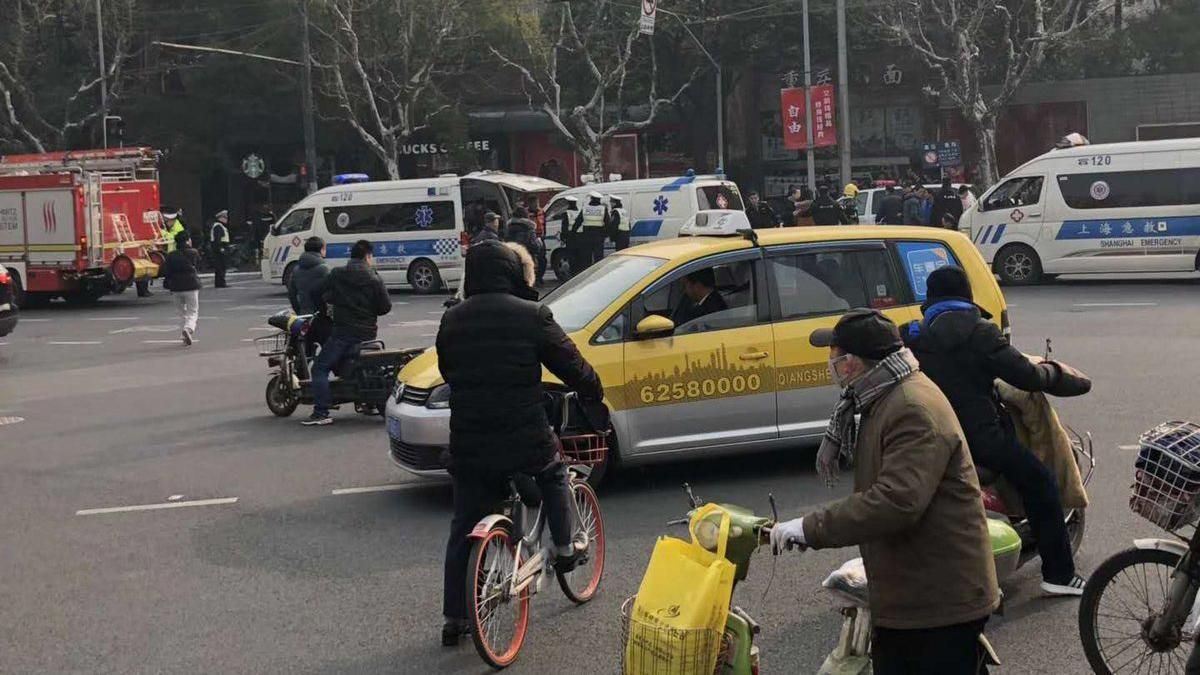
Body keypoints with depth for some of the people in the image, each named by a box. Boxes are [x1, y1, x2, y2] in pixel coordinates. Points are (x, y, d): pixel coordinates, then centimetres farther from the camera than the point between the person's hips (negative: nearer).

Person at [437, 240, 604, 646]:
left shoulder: (452, 320, 5)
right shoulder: (531, 316, -8)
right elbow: (571, 366, -1)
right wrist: (595, 391, 20)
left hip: (468, 446, 3)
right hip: (525, 441, -3)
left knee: (463, 531, 14)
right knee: (553, 475, 32)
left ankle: (454, 618, 17)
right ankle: (564, 549, 32)